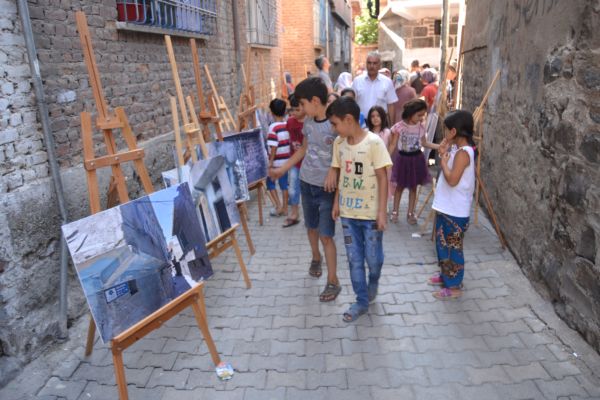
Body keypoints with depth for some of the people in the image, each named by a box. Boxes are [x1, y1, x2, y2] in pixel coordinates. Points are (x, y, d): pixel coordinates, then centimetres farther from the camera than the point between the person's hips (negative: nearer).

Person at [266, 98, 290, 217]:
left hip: (276, 161, -5)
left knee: (270, 182, 12)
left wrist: (270, 161, -13)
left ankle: (278, 206, 6)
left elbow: (273, 146, -20)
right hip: (286, 160, 5)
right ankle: (285, 208, 19)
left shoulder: (273, 127, -16)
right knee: (284, 183, 13)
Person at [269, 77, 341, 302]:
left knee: (326, 236, -2)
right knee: (311, 227, 21)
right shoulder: (308, 121, 1)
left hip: (327, 188, -6)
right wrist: (282, 169, 16)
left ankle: (333, 281, 12)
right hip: (306, 183, 6)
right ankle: (316, 258, 47)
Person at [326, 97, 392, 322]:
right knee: (354, 260, 11)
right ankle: (362, 302, 25)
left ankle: (373, 283, 41)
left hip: (370, 213, -4)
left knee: (373, 258, 9)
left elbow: (382, 179, -13)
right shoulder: (339, 143, 1)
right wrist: (336, 203, 11)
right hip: (348, 212, 5)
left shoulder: (373, 142, -15)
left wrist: (382, 212, -13)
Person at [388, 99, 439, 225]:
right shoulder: (399, 127, -14)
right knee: (400, 186, 10)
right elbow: (392, 145, -9)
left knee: (413, 187, 10)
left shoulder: (422, 126, -4)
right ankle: (395, 212, 24)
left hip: (416, 159, 3)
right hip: (402, 158, -3)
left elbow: (424, 143, 8)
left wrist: (440, 146, -1)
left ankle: (410, 213, 22)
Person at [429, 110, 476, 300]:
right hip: (447, 208, 10)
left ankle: (454, 286, 15)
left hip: (455, 211, -10)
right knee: (443, 244, 22)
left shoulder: (463, 153, -22)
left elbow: (452, 179, -28)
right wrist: (444, 154, 2)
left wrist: (443, 159, -17)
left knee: (453, 247, 2)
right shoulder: (457, 149, 8)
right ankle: (446, 275, 39)